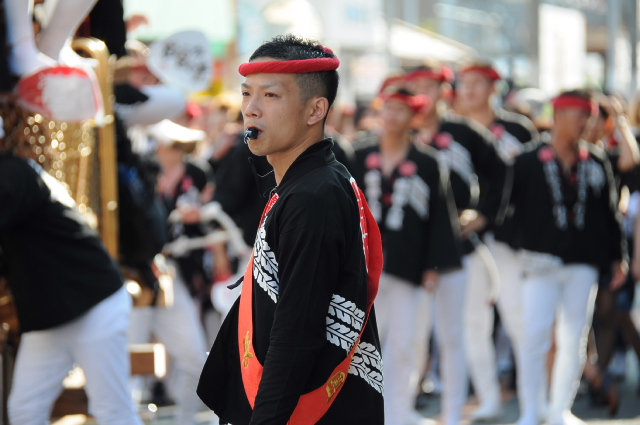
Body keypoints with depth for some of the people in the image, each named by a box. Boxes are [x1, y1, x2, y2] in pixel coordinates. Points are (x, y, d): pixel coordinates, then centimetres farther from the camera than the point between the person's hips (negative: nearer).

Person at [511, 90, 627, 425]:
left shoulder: (596, 163, 9)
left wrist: (618, 257, 10)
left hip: (584, 264, 3)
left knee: (574, 339, 5)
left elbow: (610, 212, 13)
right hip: (543, 260, -3)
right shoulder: (528, 162, 0)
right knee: (534, 334, -9)